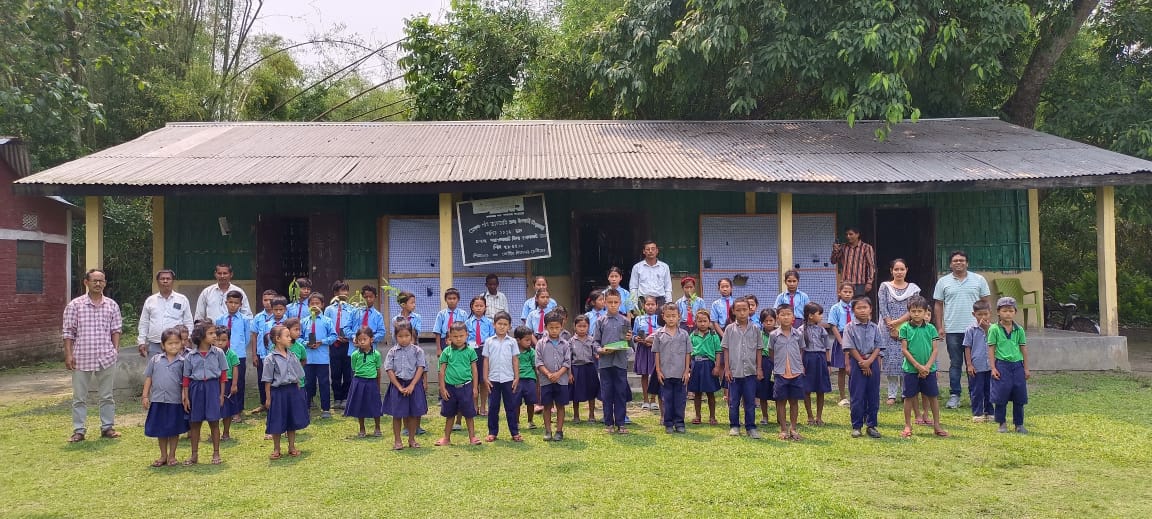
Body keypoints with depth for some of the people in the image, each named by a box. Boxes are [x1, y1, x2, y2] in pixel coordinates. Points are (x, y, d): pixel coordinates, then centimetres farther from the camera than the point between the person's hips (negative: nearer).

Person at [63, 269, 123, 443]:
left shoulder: (112, 305, 5)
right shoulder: (75, 305, -1)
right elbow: (68, 332, 0)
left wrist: (115, 348, -1)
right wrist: (68, 355, -5)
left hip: (106, 357, 2)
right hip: (81, 358, -2)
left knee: (107, 395, 10)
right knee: (79, 397, 7)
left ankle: (107, 427, 20)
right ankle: (79, 430, 15)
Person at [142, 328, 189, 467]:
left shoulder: (182, 361, -2)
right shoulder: (155, 359, 3)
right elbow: (148, 378, 8)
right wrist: (145, 396, 4)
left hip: (175, 401, -2)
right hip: (158, 400, 2)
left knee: (174, 430, 8)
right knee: (160, 430, 11)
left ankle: (172, 456, 22)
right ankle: (163, 456, 25)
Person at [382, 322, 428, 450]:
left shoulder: (417, 351, -2)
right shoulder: (392, 352, 0)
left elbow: (420, 368, -6)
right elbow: (389, 370, -4)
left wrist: (411, 385, -15)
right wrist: (399, 387, -12)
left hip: (414, 384, 0)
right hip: (397, 385, 0)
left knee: (414, 414, 7)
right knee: (397, 414, 4)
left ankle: (412, 439, 21)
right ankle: (397, 441, 16)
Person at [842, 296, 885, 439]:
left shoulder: (875, 328, 5)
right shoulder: (850, 327, -3)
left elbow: (878, 347, 0)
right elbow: (850, 348, -7)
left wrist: (869, 361, -13)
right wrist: (862, 362, -12)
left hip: (873, 362, 3)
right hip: (857, 363, -3)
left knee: (873, 395, 6)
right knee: (857, 396, 0)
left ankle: (871, 425, 16)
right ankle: (856, 426, 9)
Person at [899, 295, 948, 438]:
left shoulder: (931, 329, 3)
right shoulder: (905, 328, -3)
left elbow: (935, 349, 0)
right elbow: (904, 349, -6)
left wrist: (927, 366, -11)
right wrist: (918, 366, -12)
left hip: (929, 369, 2)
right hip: (910, 369, -1)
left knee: (933, 397, 7)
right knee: (909, 397, 5)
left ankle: (937, 425, 18)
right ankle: (907, 426, 15)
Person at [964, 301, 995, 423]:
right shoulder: (971, 329, -4)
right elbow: (967, 348, -2)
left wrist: (987, 328, -15)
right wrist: (969, 364, -6)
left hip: (990, 366, 2)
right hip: (976, 367, -2)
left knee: (989, 390, 12)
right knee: (976, 391, 3)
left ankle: (989, 413, 23)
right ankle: (977, 414, 13)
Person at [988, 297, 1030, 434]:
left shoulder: (1019, 330, 6)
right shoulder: (994, 329, -2)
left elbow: (1023, 349, 11)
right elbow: (991, 349, -1)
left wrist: (1026, 369, 10)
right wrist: (993, 368, -6)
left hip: (1017, 365, 3)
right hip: (1002, 365, -3)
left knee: (1019, 396, 6)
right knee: (1001, 396, 0)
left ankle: (1019, 424, 17)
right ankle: (1002, 424, 13)